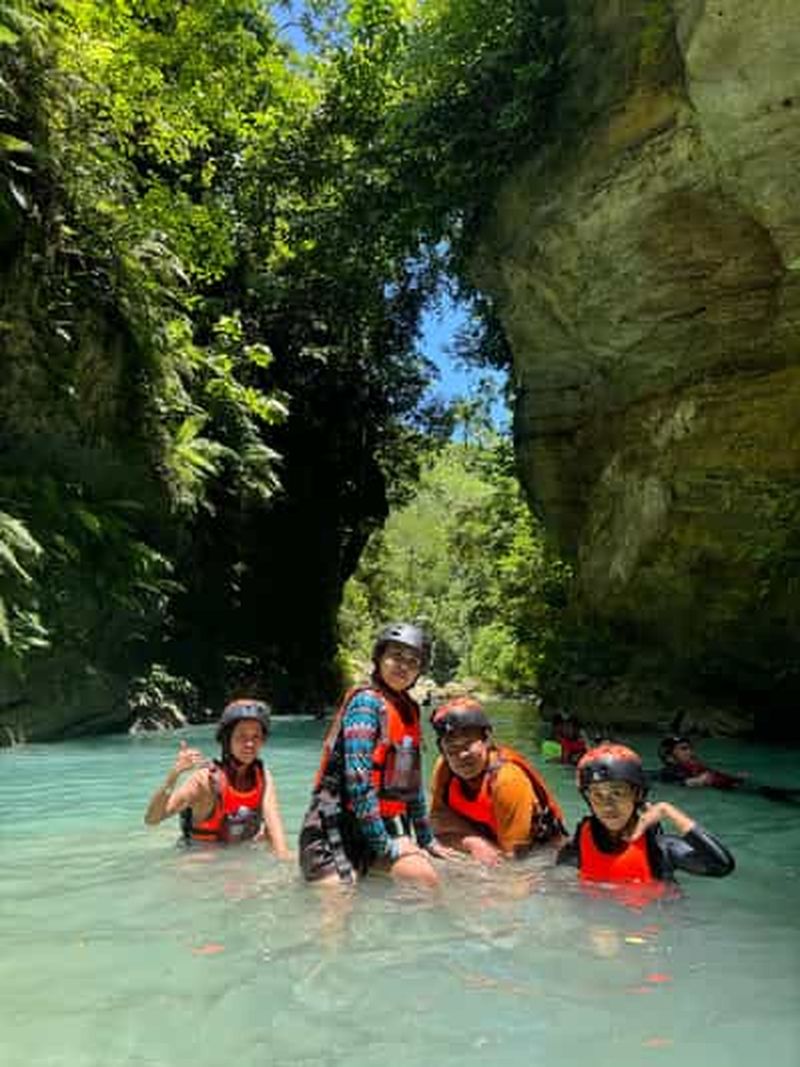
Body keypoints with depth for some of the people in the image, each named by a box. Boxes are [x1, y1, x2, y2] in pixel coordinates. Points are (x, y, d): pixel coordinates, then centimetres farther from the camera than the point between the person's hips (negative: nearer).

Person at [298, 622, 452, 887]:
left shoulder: (409, 710, 12)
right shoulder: (366, 702, -13)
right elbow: (358, 780, -20)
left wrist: (427, 840, 19)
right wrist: (384, 846, -16)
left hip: (385, 823, 7)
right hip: (339, 824, -7)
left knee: (427, 879, -12)